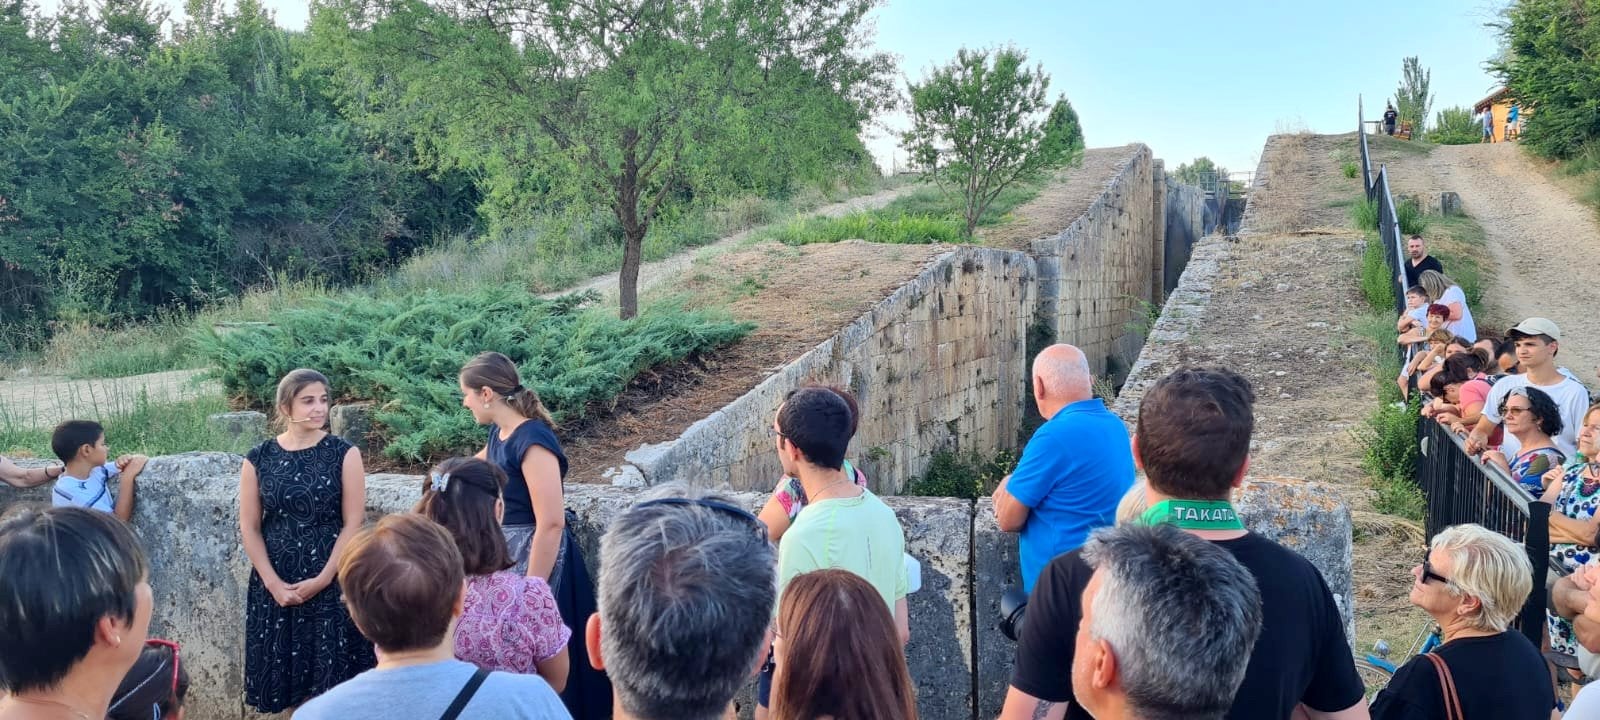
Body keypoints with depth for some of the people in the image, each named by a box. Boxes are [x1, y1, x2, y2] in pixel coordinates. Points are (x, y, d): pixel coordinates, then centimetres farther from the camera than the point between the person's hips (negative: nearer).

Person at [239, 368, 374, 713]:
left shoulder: (344, 454, -4)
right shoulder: (258, 460, 1)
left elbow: (353, 523, -6)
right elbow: (249, 528, 3)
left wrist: (322, 579, -12)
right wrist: (274, 583, -7)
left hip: (332, 582, -2)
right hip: (275, 585, 2)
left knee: (332, 676, 1)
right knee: (284, 674, 7)